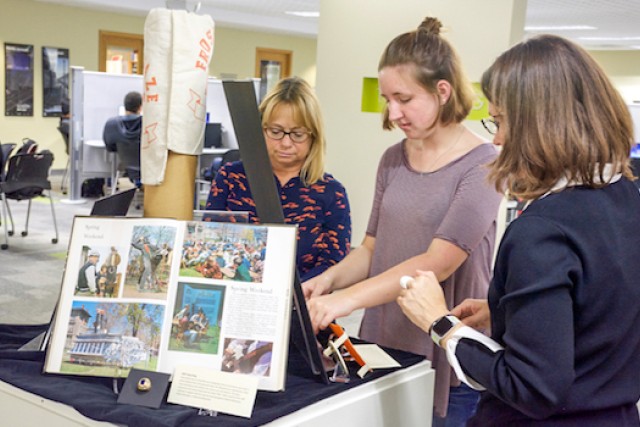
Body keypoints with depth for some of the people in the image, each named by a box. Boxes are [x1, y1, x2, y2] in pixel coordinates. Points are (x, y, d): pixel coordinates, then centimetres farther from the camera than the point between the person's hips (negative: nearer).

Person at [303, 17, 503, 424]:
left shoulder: (482, 165, -12)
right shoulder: (394, 159, 6)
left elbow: (437, 263, -22)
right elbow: (372, 248, 10)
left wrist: (347, 299, -30)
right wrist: (328, 279, -10)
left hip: (447, 365, -5)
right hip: (384, 346, 5)